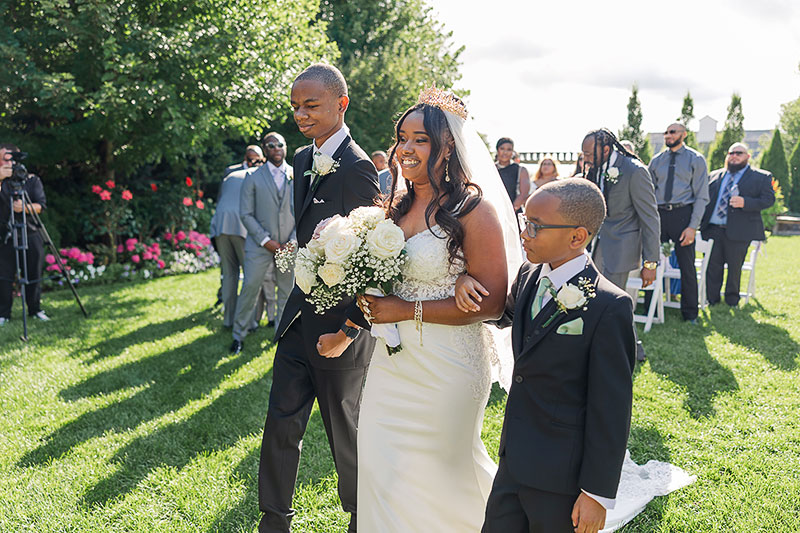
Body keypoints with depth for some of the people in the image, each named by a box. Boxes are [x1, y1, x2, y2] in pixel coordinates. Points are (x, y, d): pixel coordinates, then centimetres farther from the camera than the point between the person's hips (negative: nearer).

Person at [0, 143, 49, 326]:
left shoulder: (32, 180, 5)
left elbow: (41, 205, -5)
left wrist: (25, 206, -23)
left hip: (31, 234, 0)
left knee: (34, 274, 5)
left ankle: (35, 310, 17)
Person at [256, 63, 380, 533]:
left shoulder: (357, 168, -19)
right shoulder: (304, 159, 8)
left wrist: (348, 330, -19)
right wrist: (300, 300, 12)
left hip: (338, 324, -7)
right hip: (299, 316, 8)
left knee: (346, 433, 10)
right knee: (281, 426, 12)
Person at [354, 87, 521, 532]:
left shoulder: (474, 209, -15)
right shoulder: (397, 205, 6)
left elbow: (492, 302, -19)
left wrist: (409, 310, -20)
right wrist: (370, 305, -3)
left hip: (446, 366, -6)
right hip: (392, 359, 6)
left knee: (440, 466, 13)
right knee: (383, 467, 12)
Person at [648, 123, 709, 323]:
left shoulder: (695, 160, 2)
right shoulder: (656, 161, 12)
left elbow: (701, 196, -2)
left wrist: (693, 226, -11)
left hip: (682, 214, -3)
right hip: (658, 215, 3)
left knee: (687, 265, 1)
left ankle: (690, 313, 13)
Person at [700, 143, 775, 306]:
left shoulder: (762, 177, 6)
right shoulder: (714, 176, 18)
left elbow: (768, 199, -4)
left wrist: (745, 202, -19)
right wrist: (701, 222, 3)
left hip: (738, 231, -3)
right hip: (713, 230, 3)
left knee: (734, 267, 3)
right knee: (712, 267, 3)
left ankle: (732, 300, 19)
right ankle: (712, 301, 13)